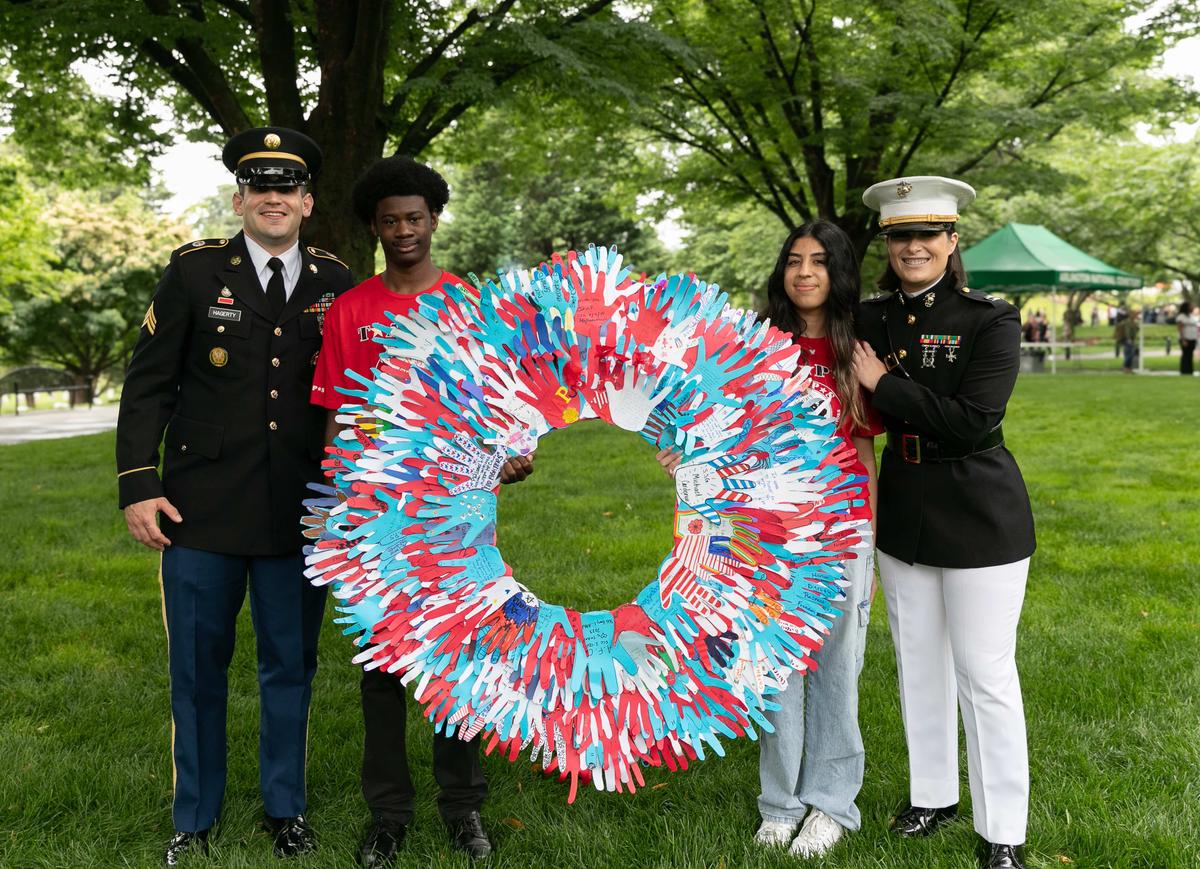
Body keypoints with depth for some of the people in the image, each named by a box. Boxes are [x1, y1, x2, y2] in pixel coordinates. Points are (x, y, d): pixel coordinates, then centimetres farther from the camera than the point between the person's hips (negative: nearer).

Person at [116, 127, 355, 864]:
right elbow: (148, 385, 0)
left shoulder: (336, 283, 6)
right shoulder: (194, 272, 1)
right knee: (198, 671, 9)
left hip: (300, 518, 2)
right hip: (201, 512, -1)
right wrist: (137, 485, -8)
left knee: (291, 666, 12)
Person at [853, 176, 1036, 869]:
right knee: (919, 666, 16)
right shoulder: (874, 320, 3)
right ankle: (934, 795, 34)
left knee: (986, 675, 2)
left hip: (981, 520, -5)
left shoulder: (991, 321, -12)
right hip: (904, 517, 5)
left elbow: (973, 422, -22)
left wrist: (883, 384, -18)